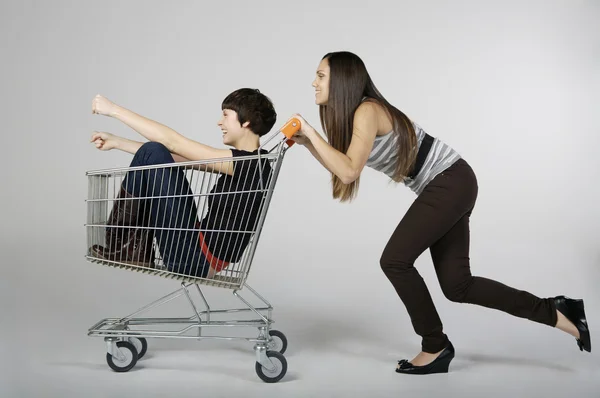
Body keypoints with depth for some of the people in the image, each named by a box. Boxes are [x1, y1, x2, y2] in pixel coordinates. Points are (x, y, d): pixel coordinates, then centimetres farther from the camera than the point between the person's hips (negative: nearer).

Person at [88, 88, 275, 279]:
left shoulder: (251, 164, -16)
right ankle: (137, 250, 6)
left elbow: (172, 142, -15)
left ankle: (123, 246, 4)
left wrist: (114, 110, -9)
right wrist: (116, 142, 17)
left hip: (194, 260, -9)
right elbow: (174, 154, 17)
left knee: (152, 154, -10)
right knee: (153, 155, 9)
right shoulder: (240, 162, 12)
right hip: (197, 257, 9)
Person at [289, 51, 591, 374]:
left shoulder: (367, 111, -19)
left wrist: (310, 132, -23)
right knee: (456, 285, 7)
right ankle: (555, 312, 16)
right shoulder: (348, 114, 9)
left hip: (450, 183, -10)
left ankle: (436, 348, 6)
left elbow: (349, 171, -30)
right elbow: (340, 166, 16)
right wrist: (305, 142, 6)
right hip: (448, 187, 10)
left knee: (394, 260, -9)